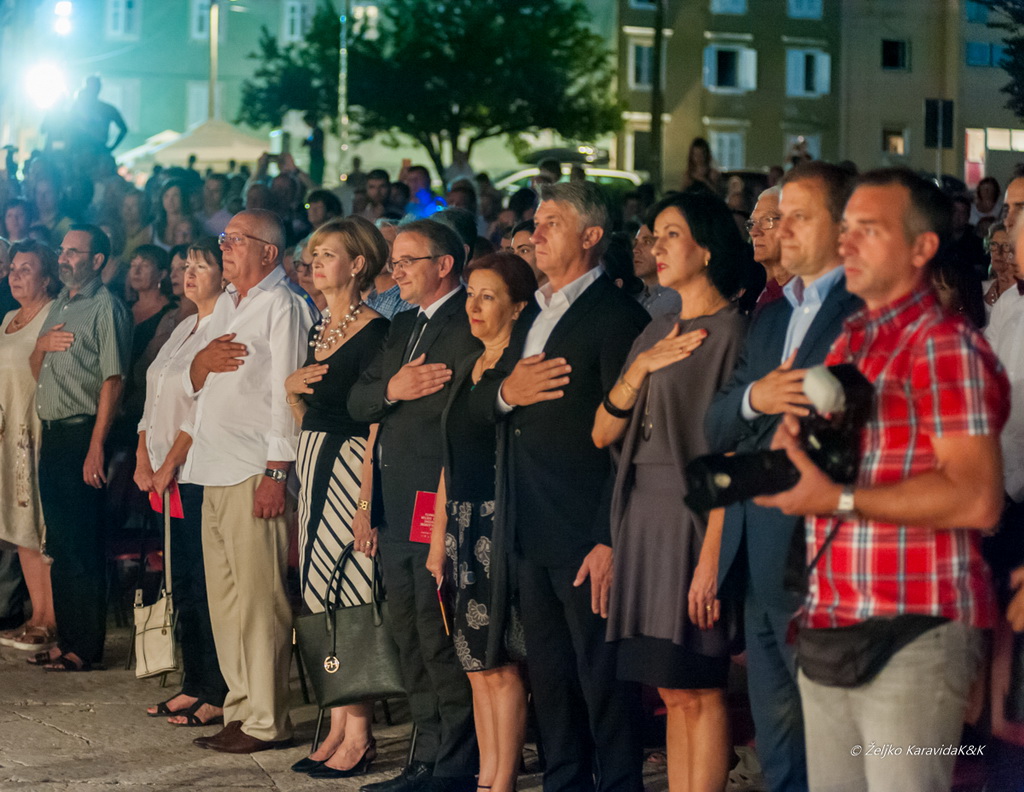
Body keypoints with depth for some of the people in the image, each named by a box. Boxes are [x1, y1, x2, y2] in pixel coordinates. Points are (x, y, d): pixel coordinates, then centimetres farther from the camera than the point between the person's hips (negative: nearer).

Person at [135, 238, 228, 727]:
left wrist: (169, 466, -15)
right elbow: (154, 401, 18)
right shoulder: (184, 329, 18)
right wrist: (144, 460, 7)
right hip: (164, 475, 9)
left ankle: (218, 695, -3)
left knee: (207, 583, -7)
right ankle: (194, 684, 19)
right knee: (183, 582, 12)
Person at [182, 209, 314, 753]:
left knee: (259, 598, -7)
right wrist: (204, 360, 0)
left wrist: (276, 472, -18)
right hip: (214, 469, 9)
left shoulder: (282, 306, -6)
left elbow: (287, 392, -12)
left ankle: (266, 721, -4)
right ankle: (241, 706, 17)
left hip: (254, 472, -8)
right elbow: (193, 384, 24)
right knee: (224, 597, 10)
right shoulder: (226, 304, 20)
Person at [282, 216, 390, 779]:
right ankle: (337, 730, 14)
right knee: (322, 601, 8)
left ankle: (359, 737, -3)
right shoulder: (319, 330, 16)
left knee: (351, 602, -8)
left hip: (352, 467, -9)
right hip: (313, 464, 9)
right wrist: (292, 389, 1)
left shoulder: (373, 331, -11)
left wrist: (366, 498, -21)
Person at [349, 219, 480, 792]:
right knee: (411, 637, 12)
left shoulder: (472, 325, -9)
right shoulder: (402, 327, 20)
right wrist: (391, 389, -6)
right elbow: (357, 401, 13)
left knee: (440, 638, -7)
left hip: (439, 502, -9)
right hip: (395, 506, 9)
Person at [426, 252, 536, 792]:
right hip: (464, 527, 8)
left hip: (503, 526, -8)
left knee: (499, 660, -6)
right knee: (477, 662, 9)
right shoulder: (466, 371, 16)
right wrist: (439, 537, 16)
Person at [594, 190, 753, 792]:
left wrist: (711, 554, -20)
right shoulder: (659, 331, 15)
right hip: (644, 516, 8)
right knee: (673, 692, 9)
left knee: (699, 690, -4)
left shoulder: (730, 330, -8)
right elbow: (602, 433, 10)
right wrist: (640, 368, -6)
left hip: (695, 514, -7)